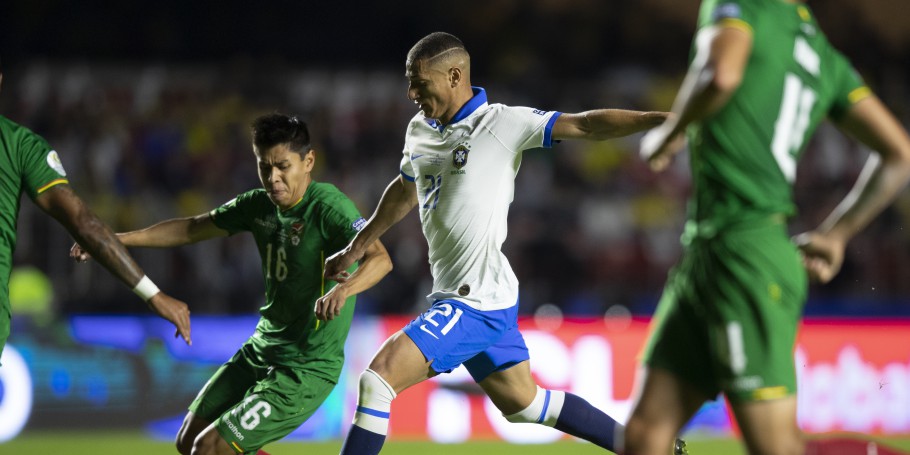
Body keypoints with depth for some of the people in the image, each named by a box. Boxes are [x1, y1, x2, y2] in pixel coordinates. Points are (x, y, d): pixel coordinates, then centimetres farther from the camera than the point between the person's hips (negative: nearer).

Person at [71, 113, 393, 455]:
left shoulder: (329, 207, -20)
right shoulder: (259, 205, 3)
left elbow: (380, 258, -35)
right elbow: (192, 228, 15)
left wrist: (343, 289, -56)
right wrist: (118, 239, 8)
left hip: (305, 371, -9)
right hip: (259, 351, 9)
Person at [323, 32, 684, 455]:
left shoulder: (501, 123, -13)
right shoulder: (420, 130, 10)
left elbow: (584, 125, -19)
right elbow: (405, 190, 29)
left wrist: (658, 118, -31)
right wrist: (356, 248, 35)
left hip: (479, 301, -9)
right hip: (456, 297, 9)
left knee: (379, 376, -17)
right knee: (521, 402, 19)